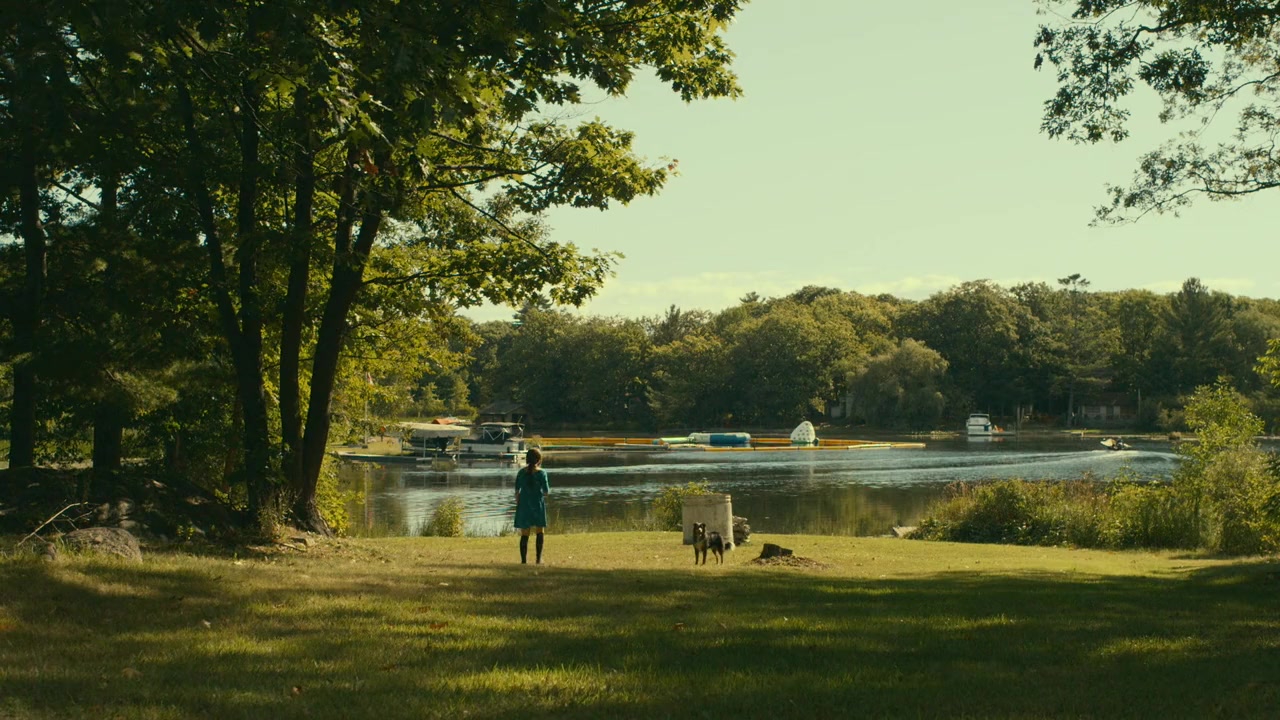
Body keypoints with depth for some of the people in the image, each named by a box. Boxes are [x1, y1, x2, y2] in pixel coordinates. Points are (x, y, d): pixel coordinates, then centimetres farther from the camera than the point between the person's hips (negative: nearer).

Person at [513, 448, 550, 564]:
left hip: (523, 504, 2)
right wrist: (546, 492, 14)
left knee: (524, 534, 6)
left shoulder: (521, 472, 1)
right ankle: (539, 558, 9)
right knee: (539, 532, 13)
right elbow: (546, 491, -9)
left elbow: (517, 490, 5)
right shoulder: (541, 472, -8)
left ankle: (524, 560, 4)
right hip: (537, 504, -2)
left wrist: (517, 504, 14)